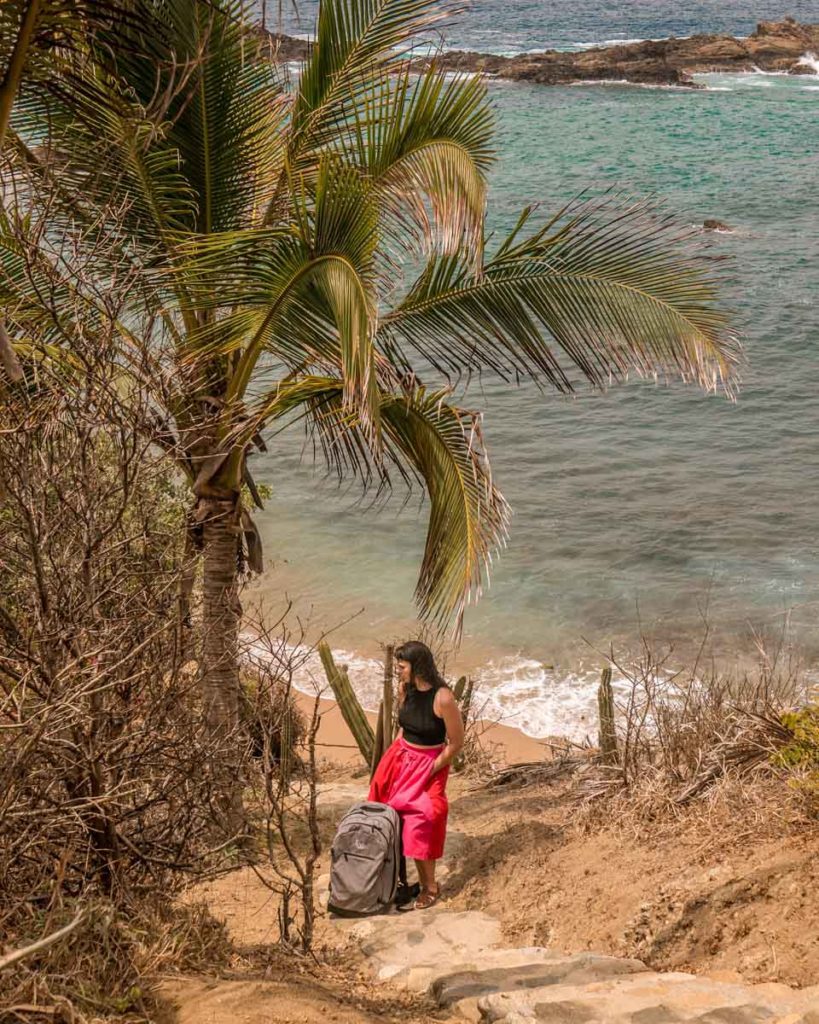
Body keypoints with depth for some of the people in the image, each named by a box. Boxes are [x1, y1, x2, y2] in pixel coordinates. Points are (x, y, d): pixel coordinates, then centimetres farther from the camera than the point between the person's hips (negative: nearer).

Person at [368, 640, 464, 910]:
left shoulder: (443, 698, -25)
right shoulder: (404, 688, -5)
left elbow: (456, 742, -16)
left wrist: (430, 770, -12)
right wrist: (397, 752, 6)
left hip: (429, 764, -6)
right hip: (401, 757, 6)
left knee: (418, 824, -6)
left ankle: (430, 886, 10)